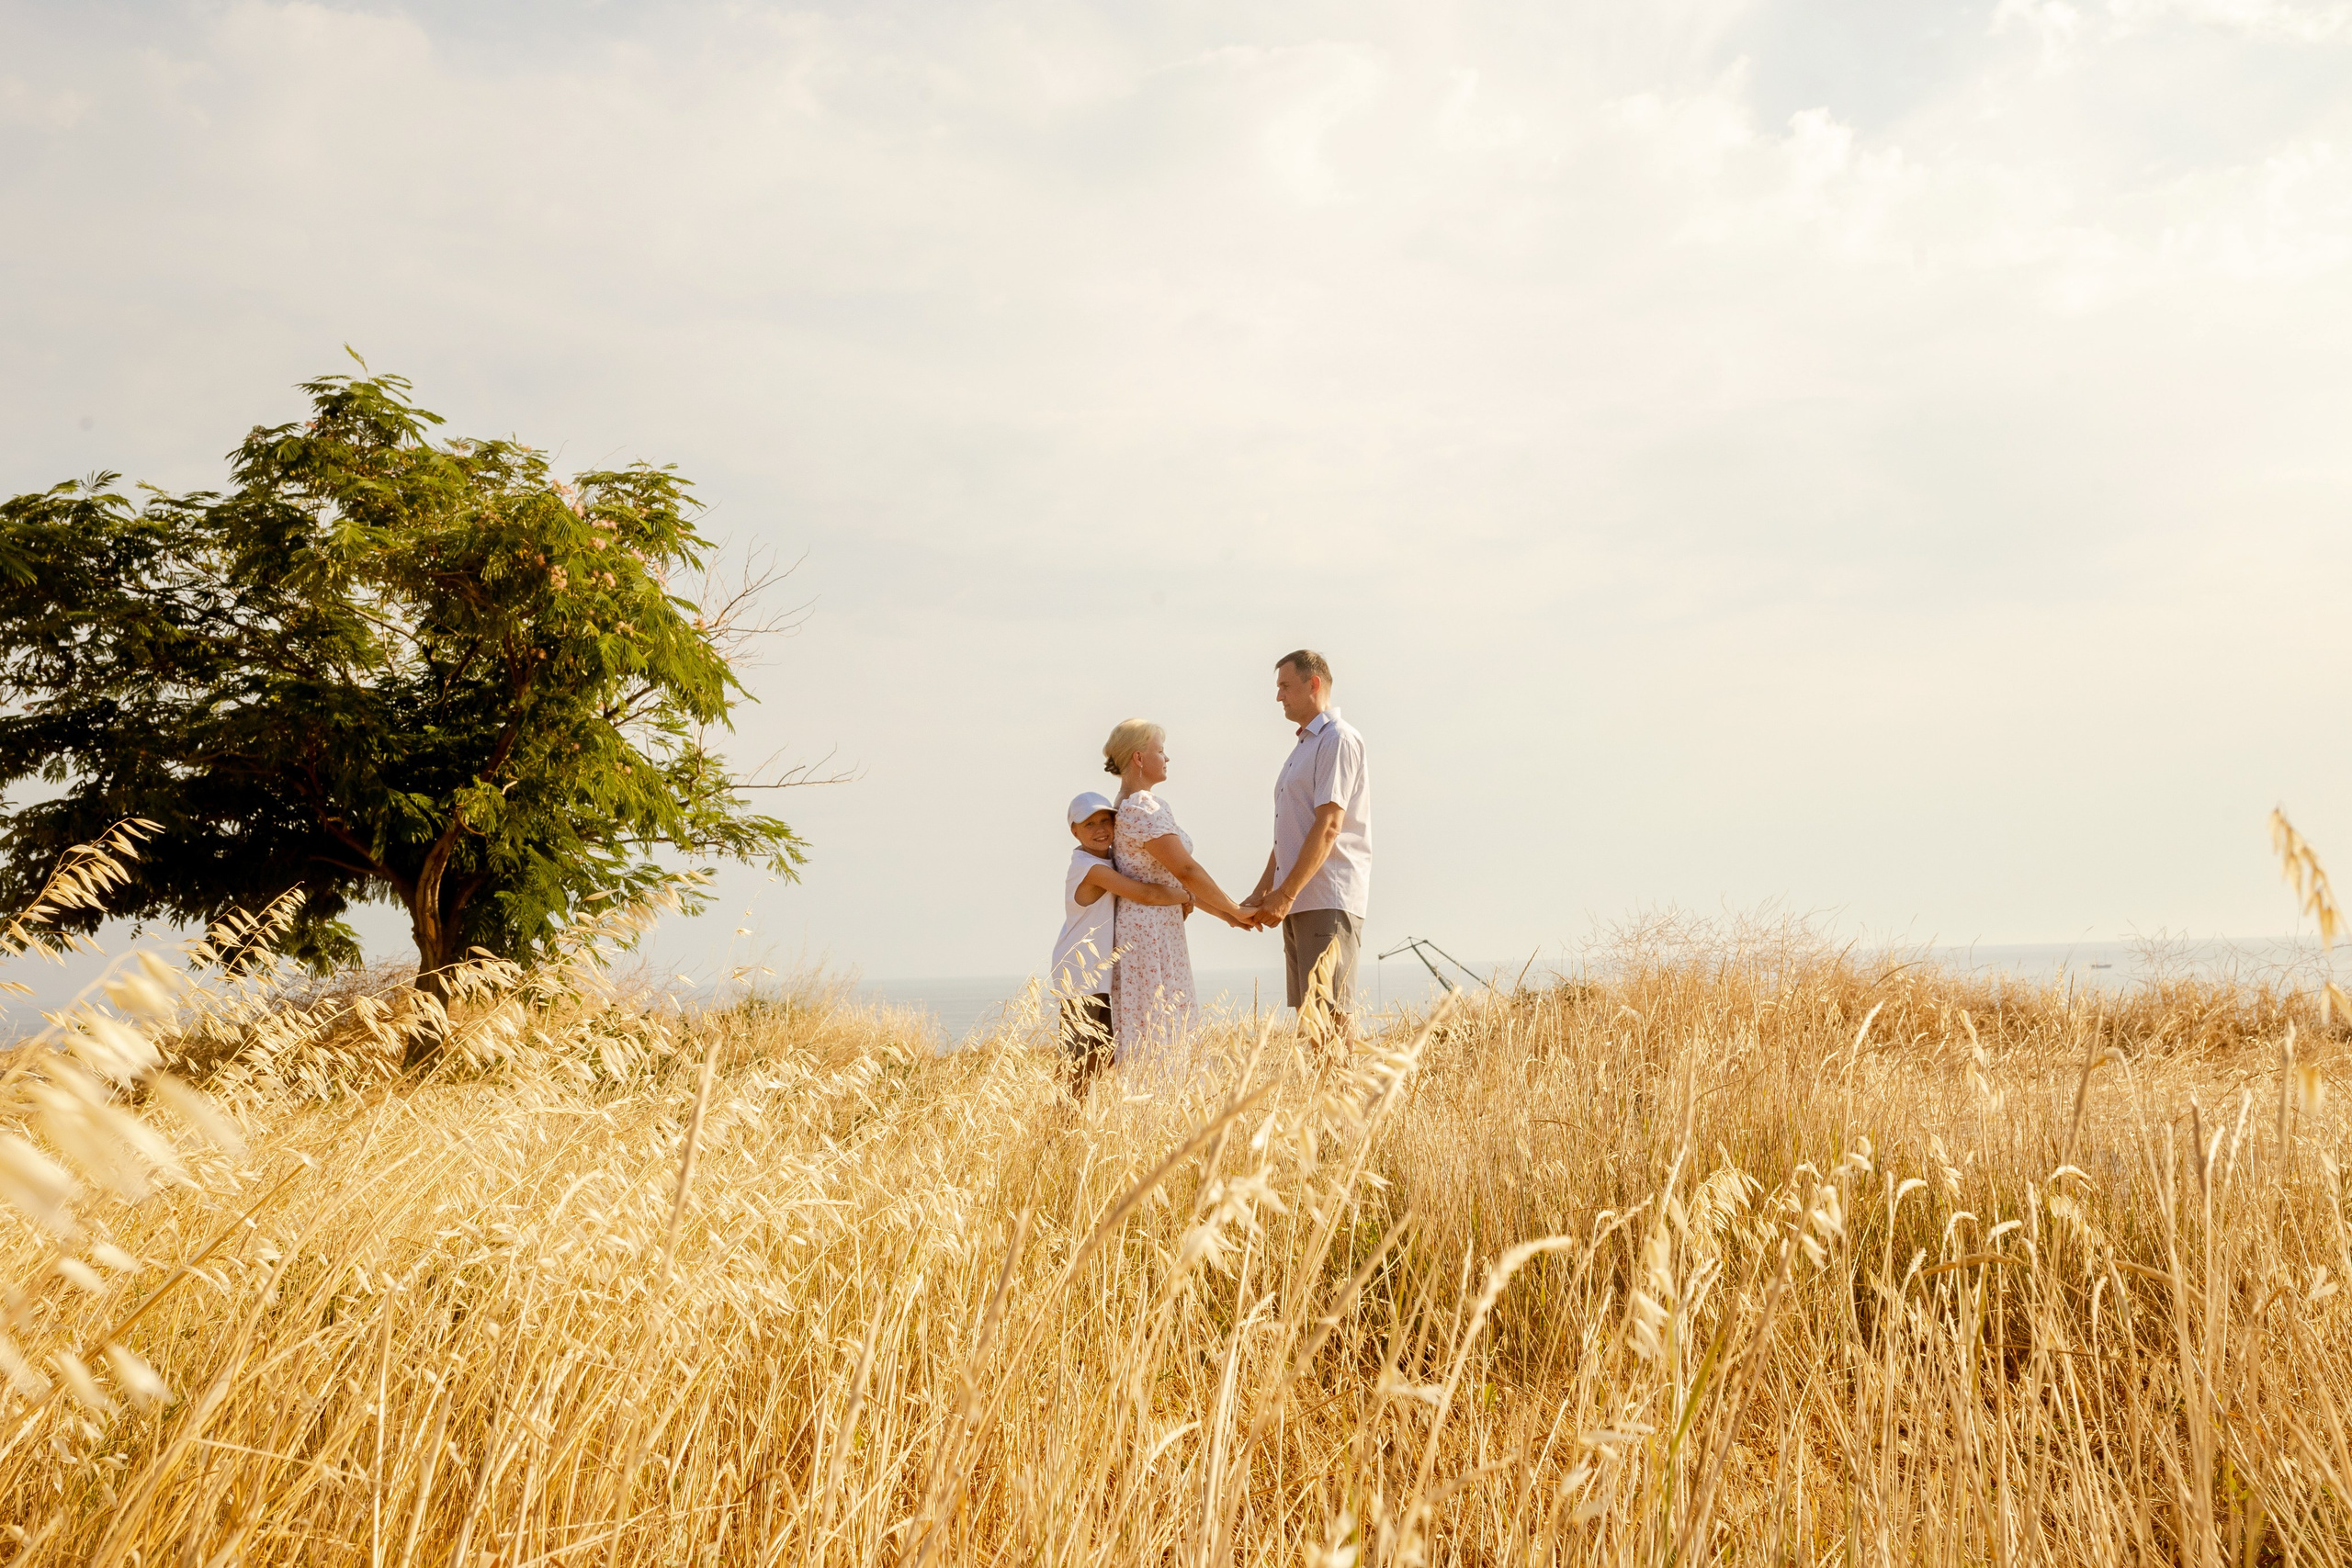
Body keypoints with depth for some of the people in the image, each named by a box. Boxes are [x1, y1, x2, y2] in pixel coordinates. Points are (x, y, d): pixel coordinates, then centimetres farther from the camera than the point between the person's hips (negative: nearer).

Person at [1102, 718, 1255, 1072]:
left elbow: (1168, 878, 17)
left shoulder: (1127, 807, 16)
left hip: (1139, 927, 10)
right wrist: (1235, 909, -8)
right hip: (1153, 927, -10)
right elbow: (1186, 870, -18)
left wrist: (1223, 913, 14)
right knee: (1156, 1038, -8)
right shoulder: (1145, 809, -15)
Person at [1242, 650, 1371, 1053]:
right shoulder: (1303, 747, 21)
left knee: (1331, 1018, -10)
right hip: (1298, 901, 9)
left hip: (1329, 902, -9)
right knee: (1306, 1013, 8)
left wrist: (1286, 894, -19)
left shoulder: (1338, 740, -9)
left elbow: (1328, 827, -18)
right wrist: (1262, 892, 16)